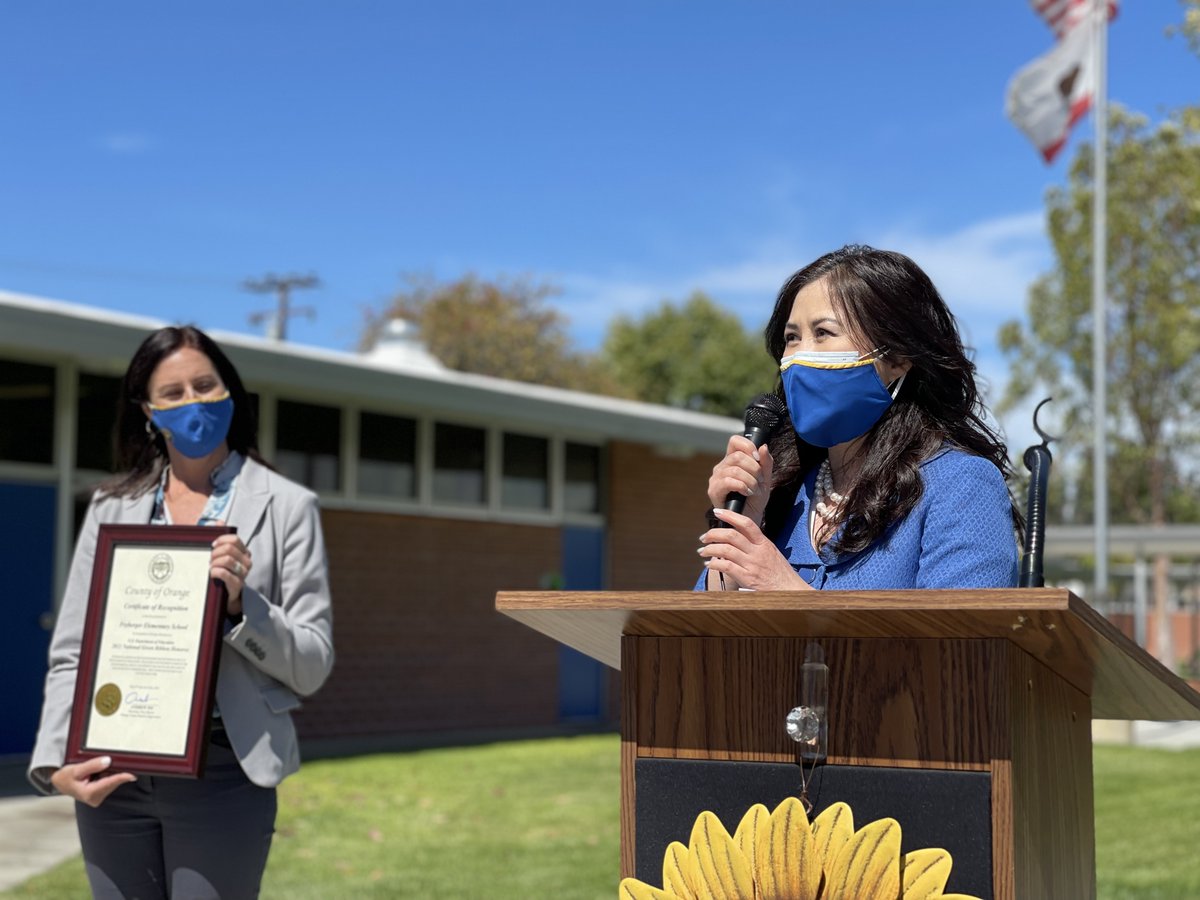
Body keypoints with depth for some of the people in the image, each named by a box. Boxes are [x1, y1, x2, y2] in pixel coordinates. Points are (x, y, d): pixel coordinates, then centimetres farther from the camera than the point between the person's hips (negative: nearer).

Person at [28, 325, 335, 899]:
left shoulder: (286, 507, 2)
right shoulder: (112, 508, 10)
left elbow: (312, 664, 1)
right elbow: (70, 654, 8)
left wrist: (241, 604, -15)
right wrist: (56, 761, -5)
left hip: (221, 771, -3)